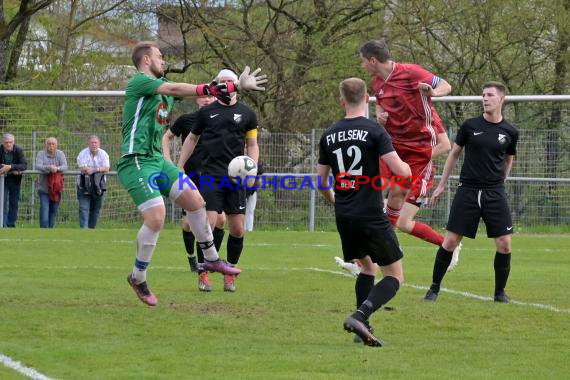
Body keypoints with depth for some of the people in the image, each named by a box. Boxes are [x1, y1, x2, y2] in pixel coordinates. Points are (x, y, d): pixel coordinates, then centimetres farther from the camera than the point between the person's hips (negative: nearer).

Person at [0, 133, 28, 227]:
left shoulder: (18, 150, -15)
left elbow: (24, 165, -23)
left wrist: (10, 167, -37)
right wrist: (13, 170, -25)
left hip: (15, 180, 1)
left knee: (14, 204, 6)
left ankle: (11, 225, 16)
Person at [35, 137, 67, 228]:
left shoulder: (60, 154, 4)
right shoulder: (41, 154, -2)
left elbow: (65, 166, -10)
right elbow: (37, 166, -17)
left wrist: (57, 168, -32)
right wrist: (49, 168, -35)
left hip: (56, 189, 3)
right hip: (44, 188, -3)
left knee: (54, 211, 11)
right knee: (44, 210, -12)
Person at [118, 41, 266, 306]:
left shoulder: (162, 85, 17)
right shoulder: (139, 82, -10)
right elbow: (174, 90, -24)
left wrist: (236, 86, 2)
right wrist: (209, 89, -27)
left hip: (156, 160, 9)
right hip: (136, 162, -9)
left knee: (195, 200, 7)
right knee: (156, 217, -18)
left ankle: (211, 258, 23)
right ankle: (138, 278, -2)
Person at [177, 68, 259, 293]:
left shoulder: (247, 114, 7)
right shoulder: (206, 112, 6)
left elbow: (252, 144, 13)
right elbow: (192, 139, 17)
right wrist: (179, 167, 13)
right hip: (211, 175, -1)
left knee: (237, 229, 0)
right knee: (208, 224, -13)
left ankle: (230, 275, 16)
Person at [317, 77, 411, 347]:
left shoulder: (329, 135, 7)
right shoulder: (374, 131, -9)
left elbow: (321, 182, 13)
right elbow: (401, 171, -15)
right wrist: (407, 167, 9)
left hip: (344, 218, 6)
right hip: (371, 217, -6)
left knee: (367, 267, 25)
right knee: (394, 276, 2)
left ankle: (363, 328, 15)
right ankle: (359, 316, -21)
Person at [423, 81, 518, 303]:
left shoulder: (510, 132, 2)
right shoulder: (470, 126, -1)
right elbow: (454, 154, 10)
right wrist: (442, 184, 10)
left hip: (495, 194, 1)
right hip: (467, 191, -1)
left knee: (504, 243, -6)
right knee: (450, 241, -4)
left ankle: (500, 292, 11)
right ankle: (434, 288, 9)